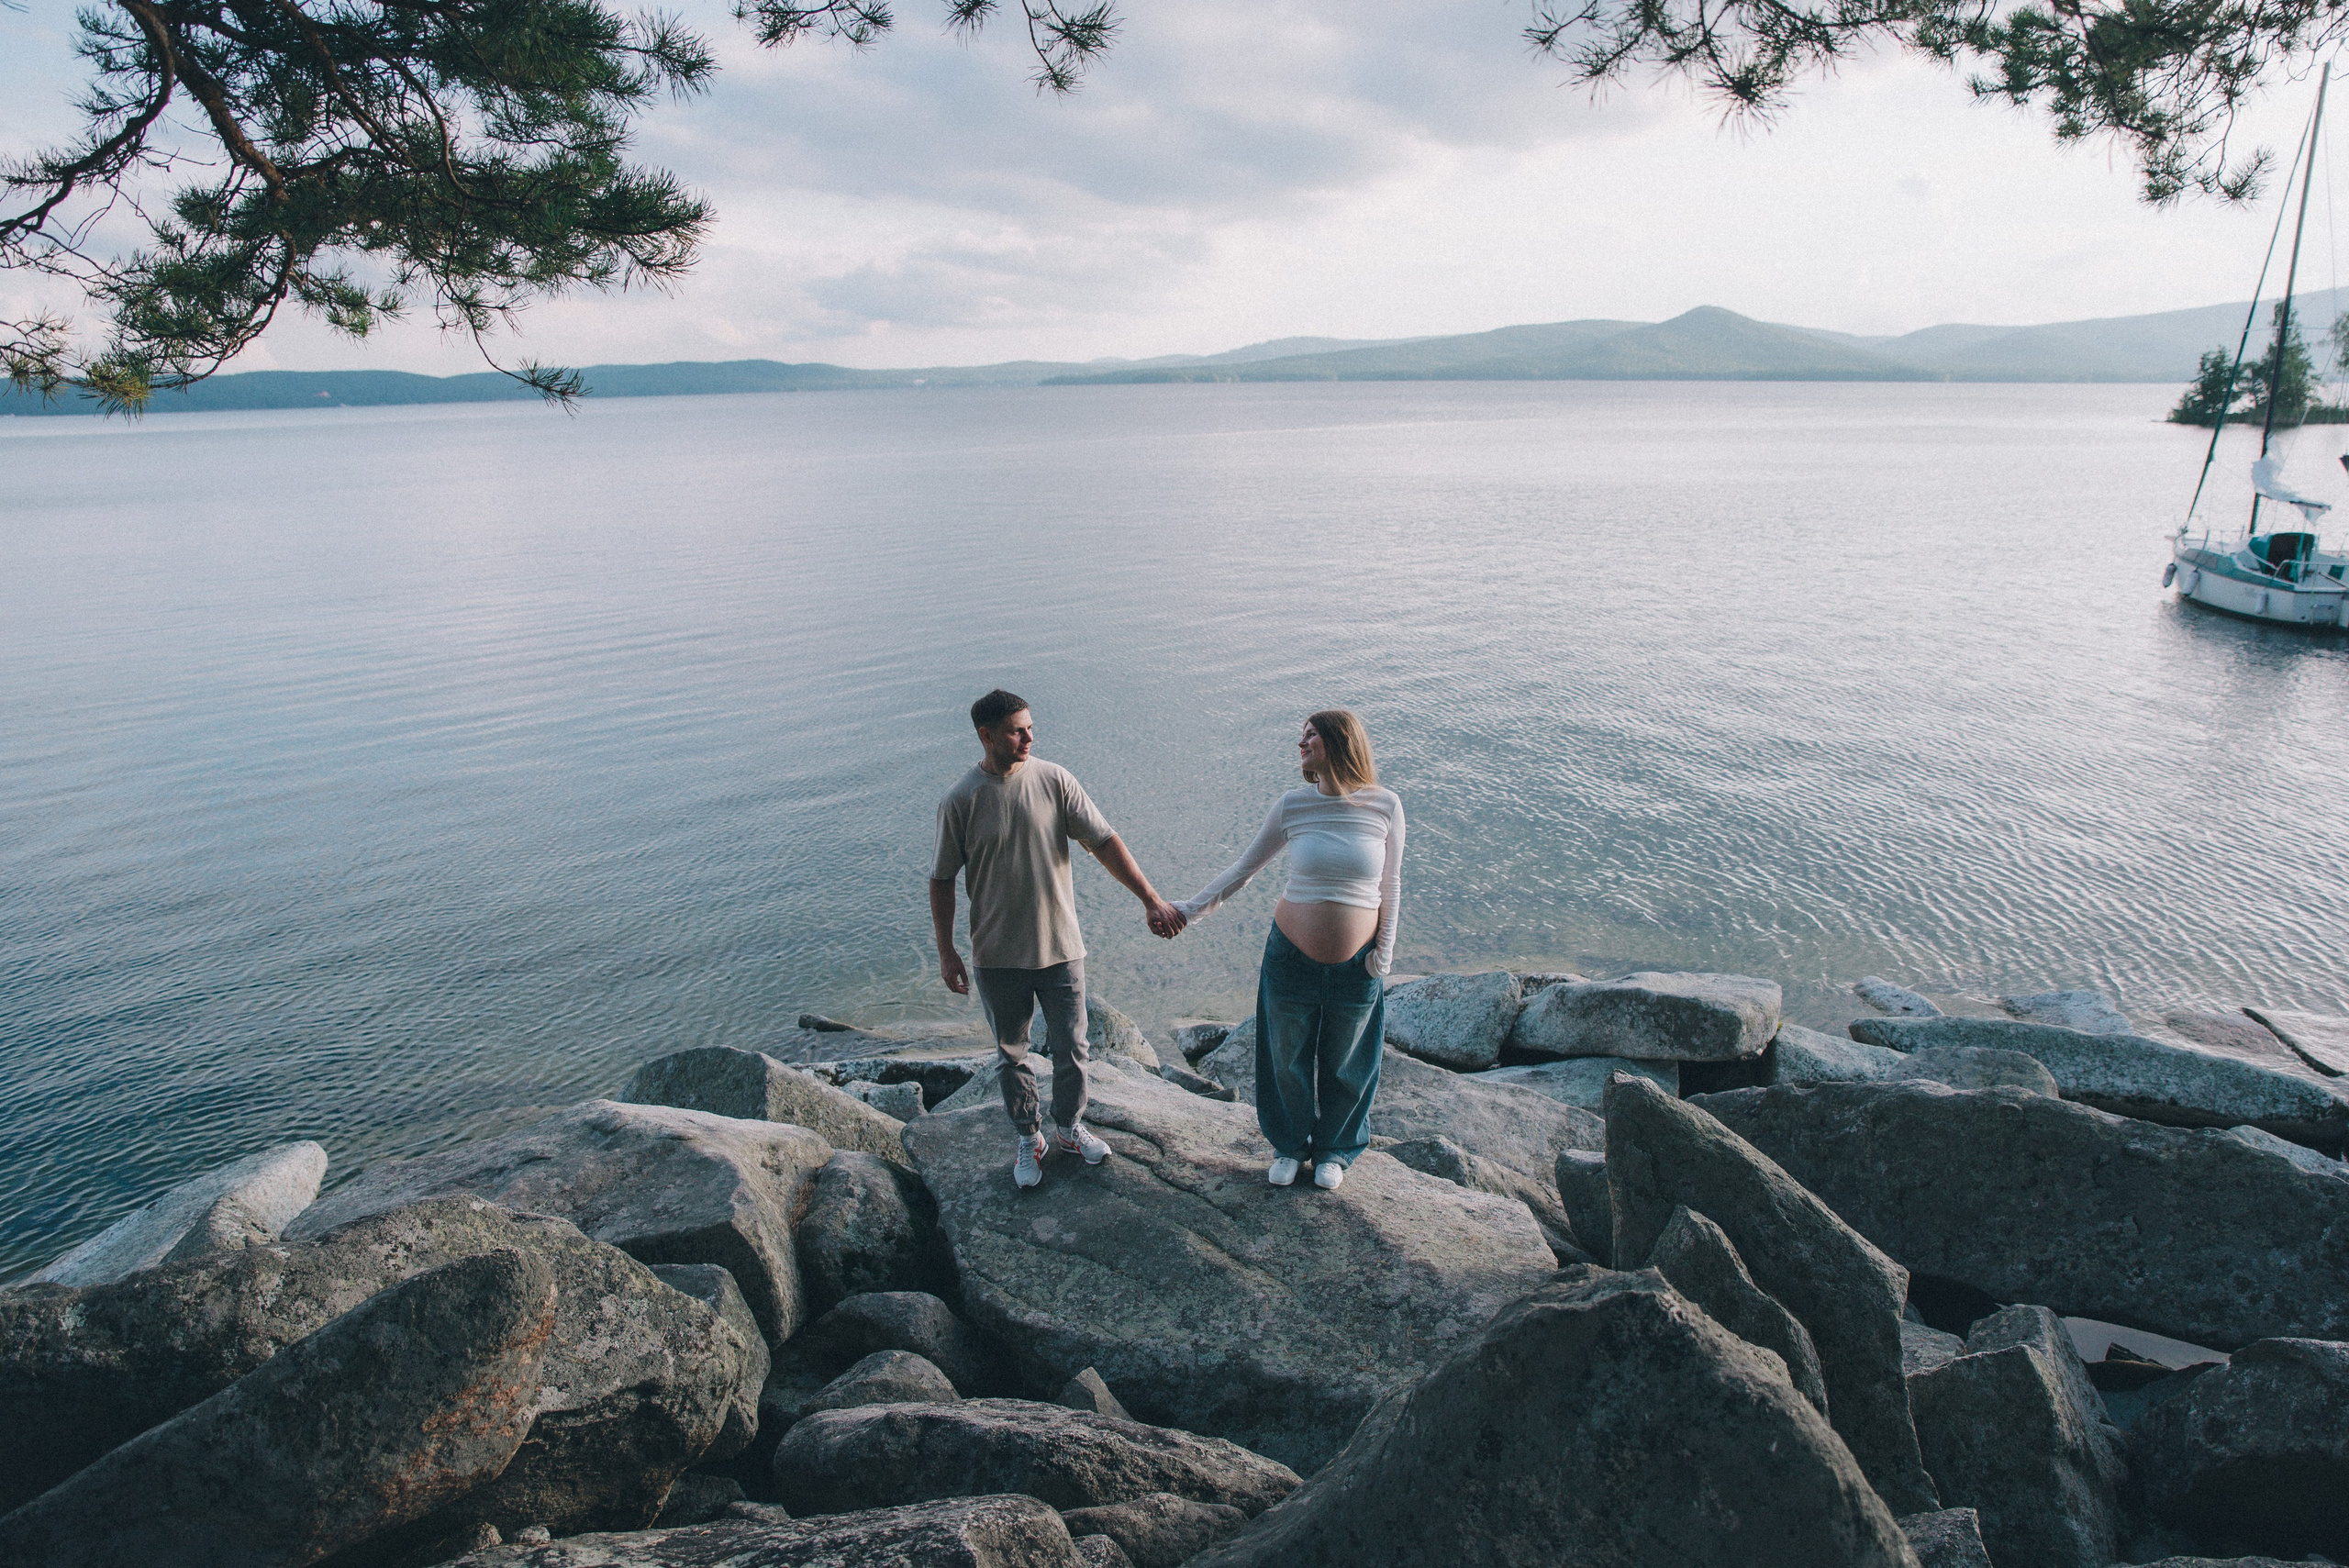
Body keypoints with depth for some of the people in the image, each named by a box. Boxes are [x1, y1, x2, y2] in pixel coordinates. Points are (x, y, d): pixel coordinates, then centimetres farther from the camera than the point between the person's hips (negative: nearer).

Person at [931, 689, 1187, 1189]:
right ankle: (1029, 1138, 37)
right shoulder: (960, 802, -11)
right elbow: (942, 880, -3)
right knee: (1012, 1055, 16)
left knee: (1072, 1049, 13)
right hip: (998, 958, -1)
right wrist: (946, 952, -3)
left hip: (1060, 947, 1)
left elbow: (1105, 842, -8)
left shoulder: (1053, 781, -8)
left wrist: (1152, 901, -13)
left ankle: (1069, 1128, 38)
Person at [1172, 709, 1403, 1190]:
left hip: (1357, 966, -1)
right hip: (1291, 957, 1)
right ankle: (1290, 1143, 43)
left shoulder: (1384, 806, -9)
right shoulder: (1291, 806, -7)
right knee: (1287, 1060, 17)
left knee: (1344, 1067, 18)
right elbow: (1243, 869, 0)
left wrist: (1383, 954, -4)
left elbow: (1389, 887, 0)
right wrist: (1190, 909, -6)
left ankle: (1334, 1147, 44)